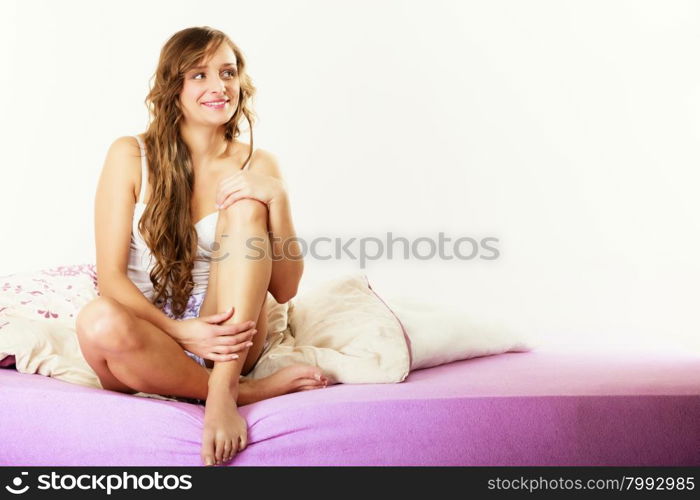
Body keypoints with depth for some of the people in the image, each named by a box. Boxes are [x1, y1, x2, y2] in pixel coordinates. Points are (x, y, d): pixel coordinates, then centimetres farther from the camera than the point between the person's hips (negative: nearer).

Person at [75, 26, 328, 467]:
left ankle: (223, 390, -31)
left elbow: (285, 290, -2)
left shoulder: (257, 166, 3)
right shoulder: (131, 156, -1)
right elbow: (111, 275, -8)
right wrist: (179, 331, -24)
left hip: (227, 335, 1)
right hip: (150, 335, -1)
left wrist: (277, 199, -16)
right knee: (99, 322, -36)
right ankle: (248, 389, -17)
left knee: (246, 207, -20)